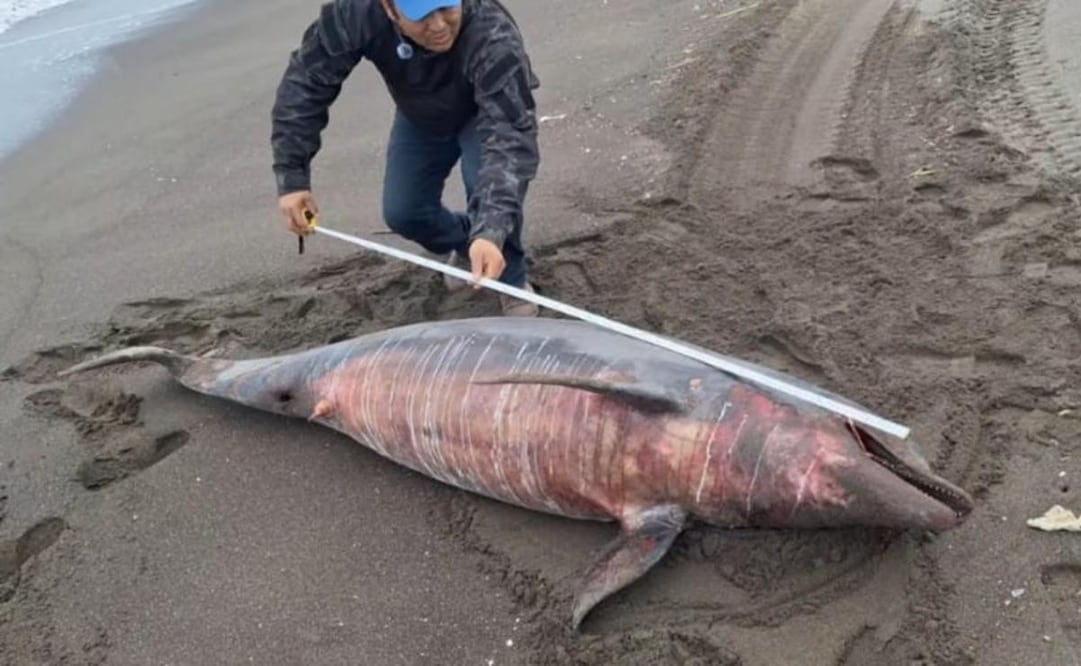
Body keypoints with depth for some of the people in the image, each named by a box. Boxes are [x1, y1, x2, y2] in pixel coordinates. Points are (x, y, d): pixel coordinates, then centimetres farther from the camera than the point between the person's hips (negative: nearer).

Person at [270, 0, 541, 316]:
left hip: (488, 111, -3)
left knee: (490, 184, -30)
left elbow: (510, 135, -51)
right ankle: (464, 245, 32)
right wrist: (291, 177, -33)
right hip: (420, 117, 4)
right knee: (401, 213, -2)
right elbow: (304, 81, -25)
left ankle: (513, 281, -2)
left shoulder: (494, 37, -44)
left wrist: (491, 231, -64)